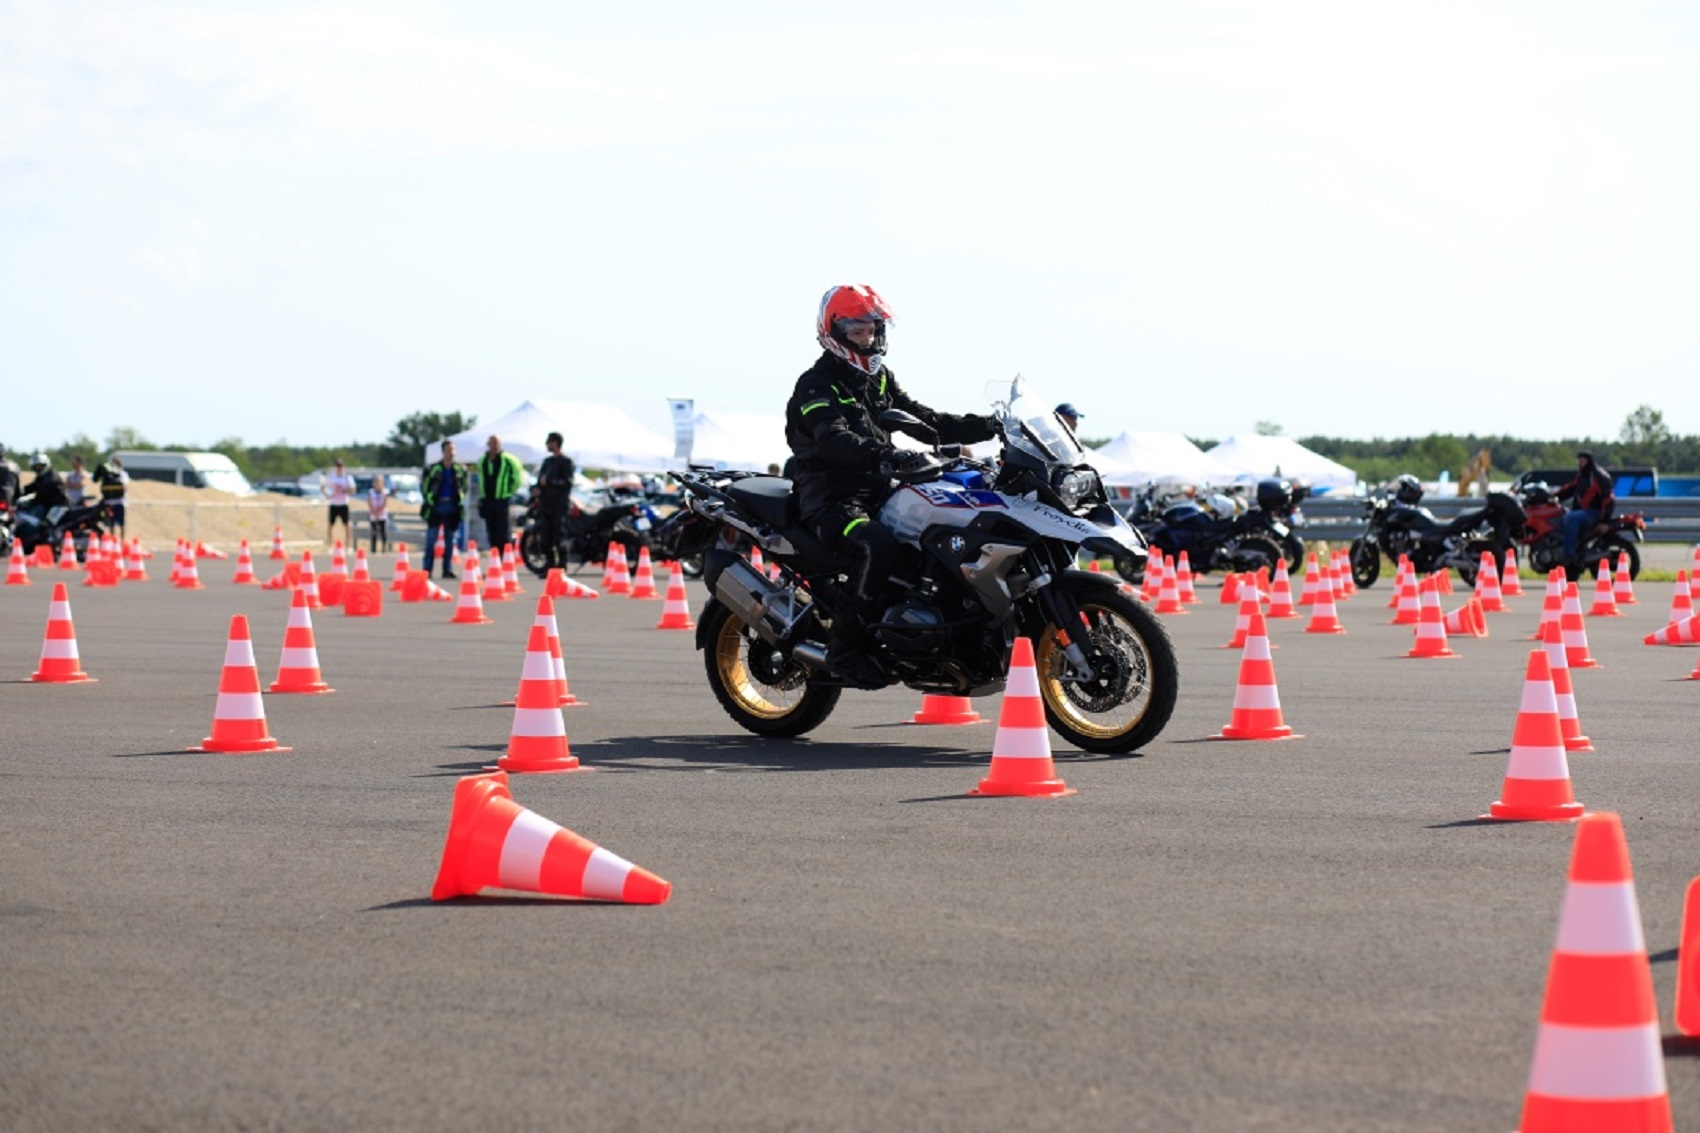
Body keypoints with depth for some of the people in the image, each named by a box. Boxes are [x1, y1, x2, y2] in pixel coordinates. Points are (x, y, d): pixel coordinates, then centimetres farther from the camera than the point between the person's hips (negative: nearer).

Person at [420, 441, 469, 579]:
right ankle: (427, 570, -1)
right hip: (436, 507, -2)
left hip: (452, 508, 2)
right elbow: (425, 486, 8)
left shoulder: (461, 470, 6)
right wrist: (428, 500, 1)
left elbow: (464, 487, 17)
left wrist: (460, 499, 5)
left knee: (451, 541, 4)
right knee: (431, 540, -3)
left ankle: (448, 569, 10)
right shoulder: (433, 469, 0)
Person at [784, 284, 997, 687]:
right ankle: (845, 648, -27)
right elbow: (833, 441, -25)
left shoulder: (880, 380, 19)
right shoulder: (816, 385, -8)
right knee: (878, 546, -36)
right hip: (832, 499, -8)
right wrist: (888, 455, -42)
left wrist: (986, 427, 6)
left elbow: (923, 420, 18)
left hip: (878, 493, 8)